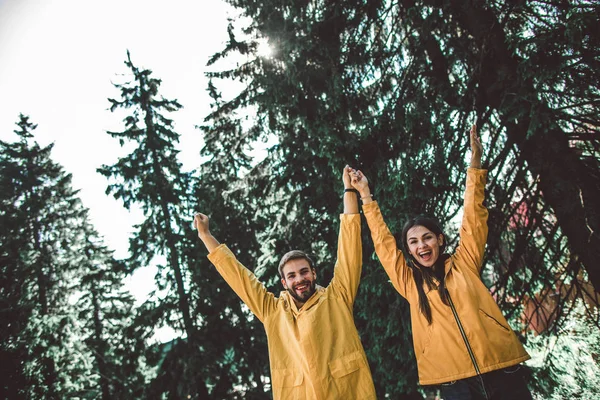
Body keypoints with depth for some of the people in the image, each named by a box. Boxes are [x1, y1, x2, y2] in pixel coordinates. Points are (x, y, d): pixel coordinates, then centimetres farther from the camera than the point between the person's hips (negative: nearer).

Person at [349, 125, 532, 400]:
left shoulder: (463, 263, 8)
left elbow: (473, 219, 6)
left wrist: (475, 162, 3)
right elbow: (383, 242, 10)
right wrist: (366, 196, 11)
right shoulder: (409, 281, 9)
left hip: (502, 374, 0)